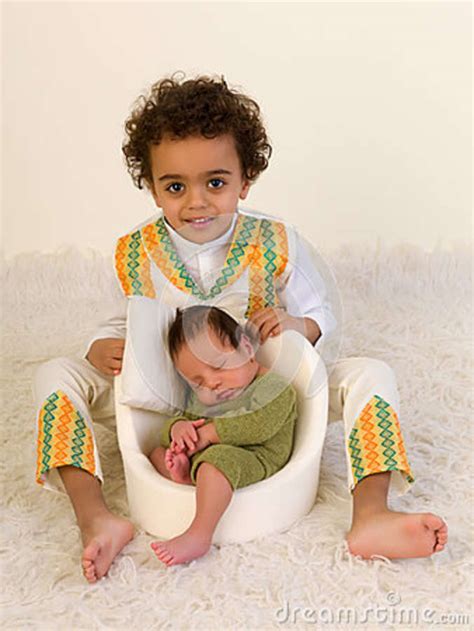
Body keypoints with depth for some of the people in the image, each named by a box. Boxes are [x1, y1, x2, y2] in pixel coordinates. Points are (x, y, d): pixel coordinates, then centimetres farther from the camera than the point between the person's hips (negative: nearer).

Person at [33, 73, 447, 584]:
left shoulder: (276, 244, -11)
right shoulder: (135, 253, -6)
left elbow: (322, 319, 0)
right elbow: (123, 322, 10)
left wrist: (295, 323, -24)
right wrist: (103, 348, -14)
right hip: (164, 396, 1)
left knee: (370, 374, -22)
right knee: (55, 376, -16)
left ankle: (370, 517, -30)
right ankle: (96, 519, -27)